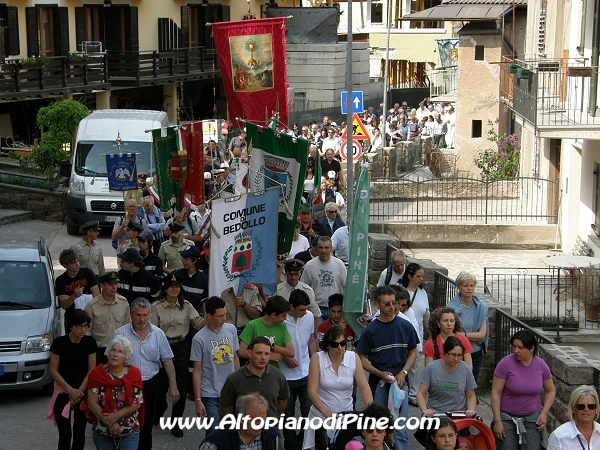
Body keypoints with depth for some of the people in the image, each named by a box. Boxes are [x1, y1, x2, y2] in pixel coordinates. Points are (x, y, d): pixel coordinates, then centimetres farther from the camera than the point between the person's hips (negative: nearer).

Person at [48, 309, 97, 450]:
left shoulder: (90, 343, -5)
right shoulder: (59, 343, -10)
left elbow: (91, 371, -2)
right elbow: (53, 370, -6)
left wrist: (79, 392, -9)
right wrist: (70, 390, -12)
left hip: (83, 393, 2)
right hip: (63, 392, -2)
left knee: (79, 433, 8)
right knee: (65, 435, -9)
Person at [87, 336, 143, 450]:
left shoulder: (134, 373, -6)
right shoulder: (97, 373, -6)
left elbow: (137, 403, -9)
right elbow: (92, 403, -9)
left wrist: (117, 416, -21)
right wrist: (109, 422, -16)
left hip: (129, 432, -1)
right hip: (102, 432, 1)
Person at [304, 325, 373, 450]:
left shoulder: (353, 358, -5)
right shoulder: (317, 358, -12)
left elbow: (364, 387, -9)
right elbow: (312, 391, -17)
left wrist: (370, 406, -29)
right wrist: (326, 412, -32)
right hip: (321, 417, -2)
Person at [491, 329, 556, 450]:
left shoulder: (541, 365, -4)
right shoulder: (506, 364, -14)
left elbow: (550, 391, 11)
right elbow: (496, 393, -11)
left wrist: (544, 413, -1)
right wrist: (498, 422, -12)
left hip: (532, 418, 2)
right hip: (507, 417, -2)